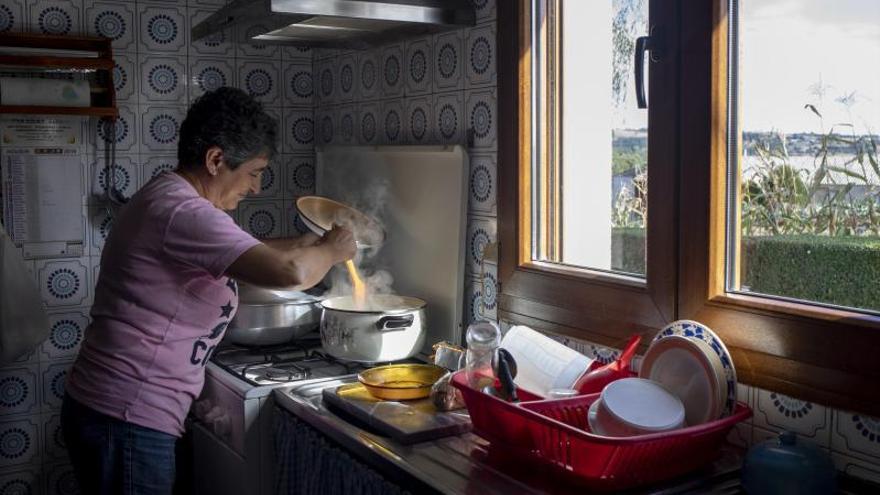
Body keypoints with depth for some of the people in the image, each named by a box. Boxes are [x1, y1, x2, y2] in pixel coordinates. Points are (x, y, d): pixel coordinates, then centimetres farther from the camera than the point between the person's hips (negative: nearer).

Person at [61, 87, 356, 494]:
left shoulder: (163, 199, 12)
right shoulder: (183, 212, -22)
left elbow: (246, 254, 24)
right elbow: (290, 273, -32)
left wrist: (310, 242, 12)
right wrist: (330, 251, -12)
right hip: (126, 421, -10)